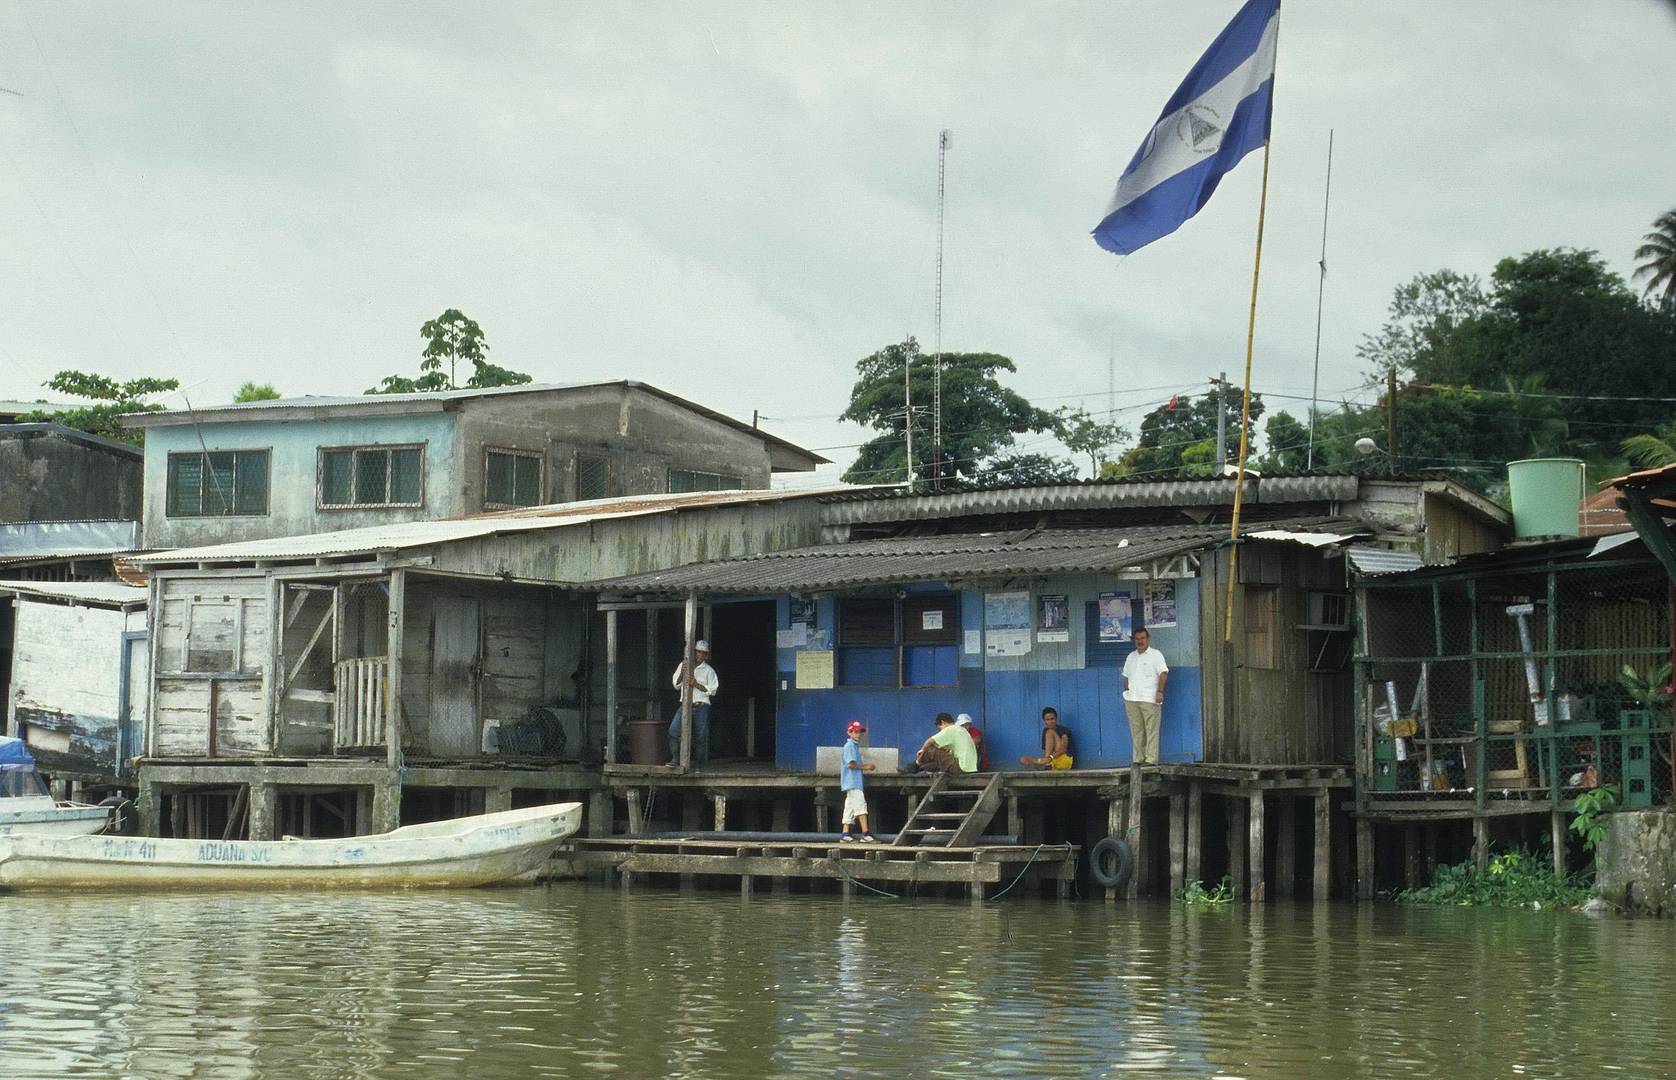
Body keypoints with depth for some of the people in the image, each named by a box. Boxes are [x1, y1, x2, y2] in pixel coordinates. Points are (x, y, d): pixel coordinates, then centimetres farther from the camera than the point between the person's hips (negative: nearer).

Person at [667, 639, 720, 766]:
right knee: (673, 731, -15)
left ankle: (697, 764, 5)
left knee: (700, 736, -3)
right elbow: (676, 684, 9)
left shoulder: (708, 670, 4)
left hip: (701, 706, -2)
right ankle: (676, 759, -8)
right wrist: (682, 673, -10)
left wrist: (696, 684, -14)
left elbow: (712, 690, -1)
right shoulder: (683, 665, 11)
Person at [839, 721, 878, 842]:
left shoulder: (855, 746, 20)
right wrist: (864, 767, -11)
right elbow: (850, 764, -20)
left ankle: (845, 834, 11)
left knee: (850, 807, 10)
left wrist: (866, 765, 10)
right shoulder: (850, 746, -10)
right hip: (852, 782, -11)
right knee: (861, 805, -15)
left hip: (854, 782, 11)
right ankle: (865, 834, -20)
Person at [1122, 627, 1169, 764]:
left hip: (1150, 700, -5)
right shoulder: (1131, 657, 21)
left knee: (1151, 730, -8)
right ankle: (1138, 759, 6)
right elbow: (1126, 676, 26)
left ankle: (1151, 759, -10)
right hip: (1132, 700, 5)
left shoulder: (1156, 655, 4)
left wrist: (1160, 691, -15)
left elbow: (1163, 673, -5)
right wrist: (1126, 692, 15)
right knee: (1136, 731, 4)